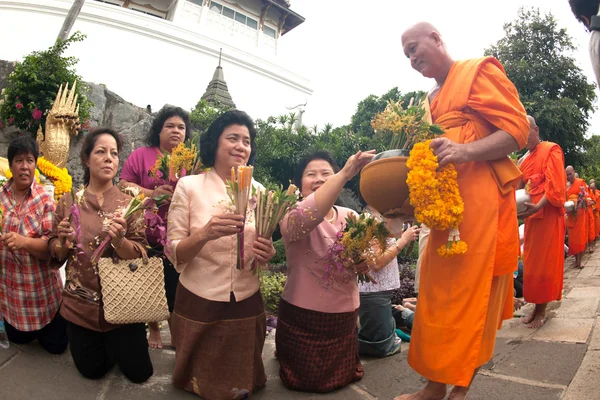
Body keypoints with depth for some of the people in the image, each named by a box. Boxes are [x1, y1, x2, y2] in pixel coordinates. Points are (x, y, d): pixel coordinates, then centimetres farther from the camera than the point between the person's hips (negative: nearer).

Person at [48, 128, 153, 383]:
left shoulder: (129, 203, -8)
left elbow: (141, 256, -12)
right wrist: (63, 242, -17)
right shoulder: (69, 201, -3)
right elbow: (56, 254, 6)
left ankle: (114, 343, 37)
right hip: (81, 304, 2)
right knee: (91, 370, 14)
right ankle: (103, 342, 44)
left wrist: (119, 240, -31)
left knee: (139, 372, 8)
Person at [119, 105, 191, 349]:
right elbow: (124, 185, -5)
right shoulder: (142, 155, 0)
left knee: (176, 286, 6)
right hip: (148, 235, 0)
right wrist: (152, 193, -18)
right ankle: (153, 329, 35)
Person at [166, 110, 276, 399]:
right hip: (198, 305, -2)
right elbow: (174, 254, -10)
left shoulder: (258, 191, 1)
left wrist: (266, 255, -15)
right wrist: (205, 234, -30)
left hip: (247, 306, 3)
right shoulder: (189, 186, -9)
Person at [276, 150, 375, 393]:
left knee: (342, 375, 20)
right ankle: (285, 354, 39)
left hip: (344, 317, 4)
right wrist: (345, 174, -48)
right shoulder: (293, 216, -16)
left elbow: (363, 266, -2)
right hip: (302, 317, -4)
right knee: (308, 380, 11)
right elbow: (306, 218, -42)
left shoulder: (350, 216, -1)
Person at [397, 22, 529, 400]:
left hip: (481, 201, -7)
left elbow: (518, 131, -7)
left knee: (472, 295, -3)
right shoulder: (431, 100, 23)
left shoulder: (480, 72, 2)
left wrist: (465, 151, -24)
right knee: (437, 294, 7)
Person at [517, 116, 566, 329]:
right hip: (532, 215, 7)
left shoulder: (552, 150, -5)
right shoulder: (525, 160, 17)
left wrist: (537, 206, -27)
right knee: (531, 263, 9)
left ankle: (541, 310, 7)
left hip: (548, 215, -7)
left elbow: (556, 186, -15)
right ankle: (536, 307, 18)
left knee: (545, 263, -2)